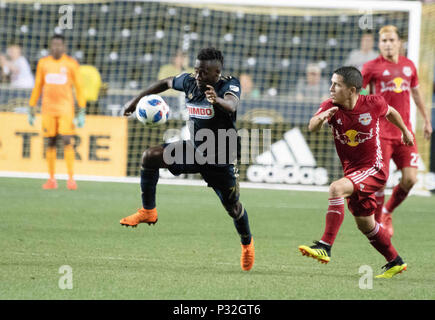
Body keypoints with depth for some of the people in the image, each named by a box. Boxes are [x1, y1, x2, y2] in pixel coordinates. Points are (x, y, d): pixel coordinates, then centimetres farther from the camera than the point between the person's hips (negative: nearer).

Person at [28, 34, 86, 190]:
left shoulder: (71, 63, 1)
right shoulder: (43, 63, 8)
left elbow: (79, 88, 2)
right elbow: (37, 87, 14)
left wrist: (82, 111, -4)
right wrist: (31, 109, 11)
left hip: (66, 108, -3)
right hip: (48, 109, 3)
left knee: (67, 141, -11)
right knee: (50, 142, 2)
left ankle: (71, 178, -9)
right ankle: (51, 179, 6)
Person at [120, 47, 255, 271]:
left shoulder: (229, 85, -21)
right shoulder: (190, 82, -5)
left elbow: (232, 105, -44)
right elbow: (167, 83, 16)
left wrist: (218, 101, -67)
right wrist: (138, 100, 16)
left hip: (221, 158, -4)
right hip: (194, 148, 4)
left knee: (233, 207, 0)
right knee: (150, 157, -14)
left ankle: (247, 243, 33)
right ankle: (148, 212, 0)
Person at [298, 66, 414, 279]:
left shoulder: (373, 104, -14)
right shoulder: (331, 106, -9)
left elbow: (390, 112, 10)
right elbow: (312, 128, -26)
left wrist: (405, 131, 26)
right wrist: (321, 118, -48)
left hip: (374, 169, -6)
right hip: (351, 171, 6)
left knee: (336, 189, -30)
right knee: (364, 224, 15)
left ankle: (325, 247, -35)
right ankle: (395, 262, 36)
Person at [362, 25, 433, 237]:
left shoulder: (409, 66, 10)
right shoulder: (372, 67, -4)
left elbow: (416, 92, 24)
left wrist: (426, 120, 30)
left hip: (404, 132, 4)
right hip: (381, 132, -4)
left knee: (410, 179, -4)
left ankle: (387, 212, 21)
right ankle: (378, 222, 10)